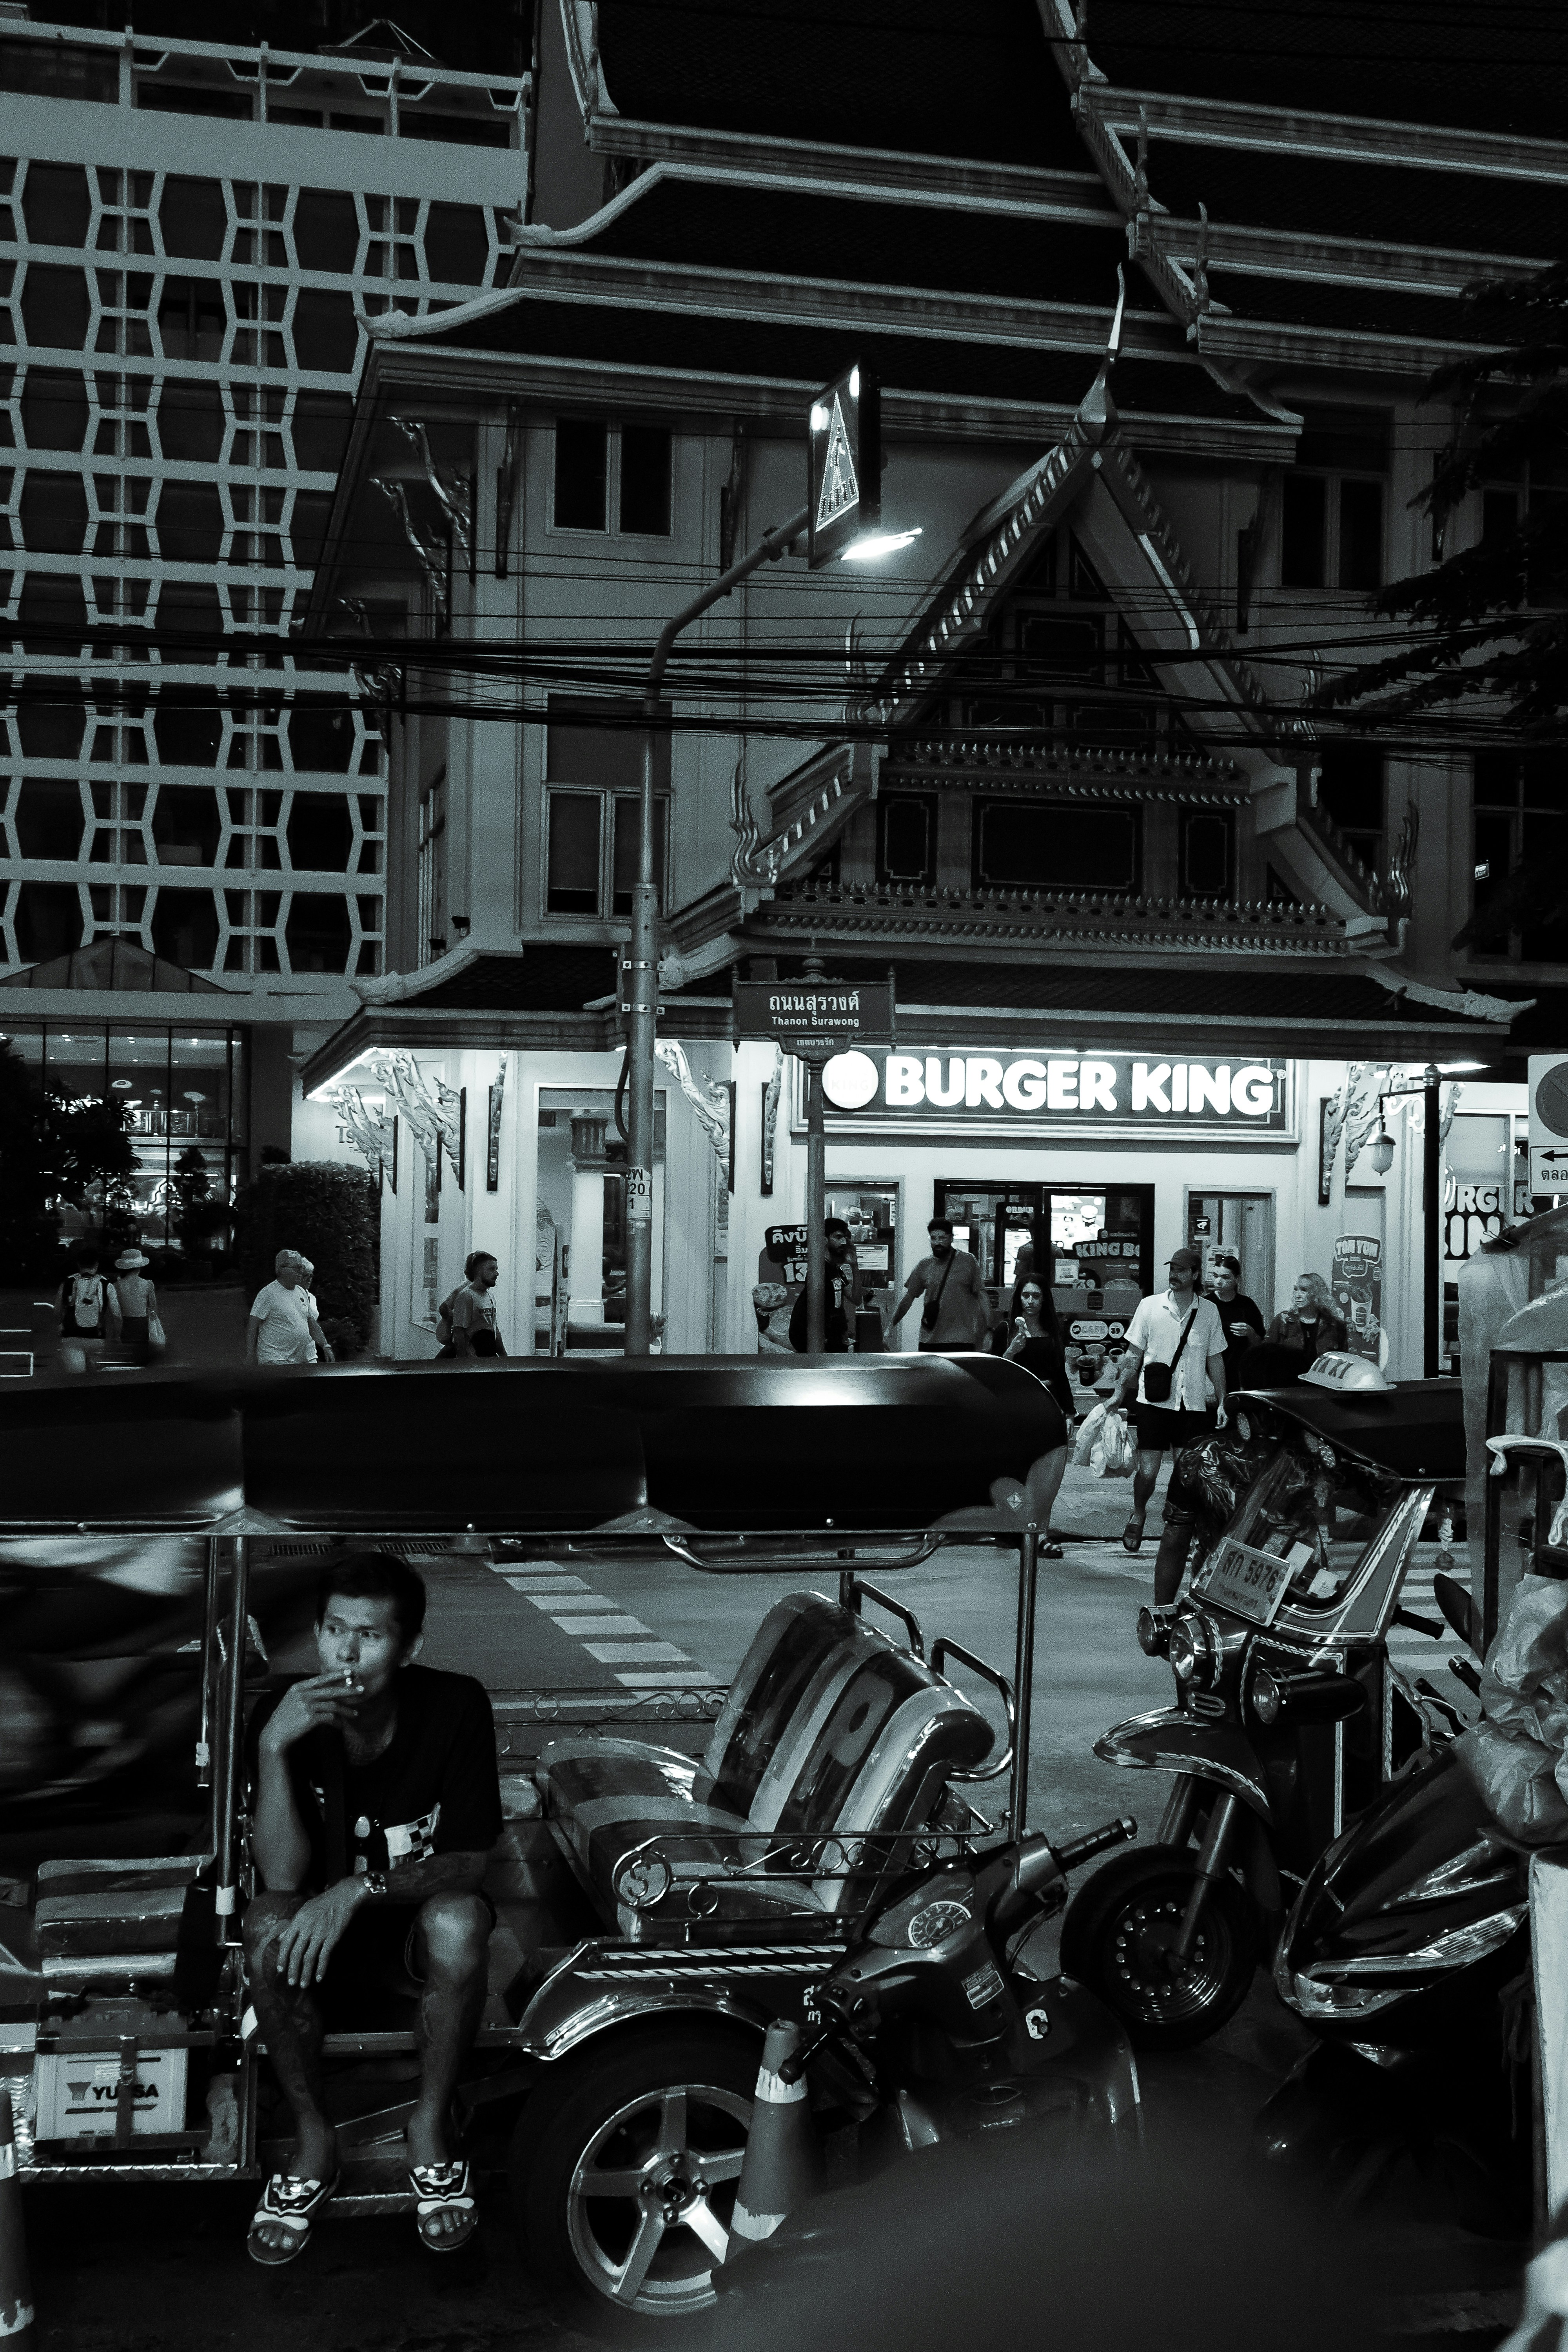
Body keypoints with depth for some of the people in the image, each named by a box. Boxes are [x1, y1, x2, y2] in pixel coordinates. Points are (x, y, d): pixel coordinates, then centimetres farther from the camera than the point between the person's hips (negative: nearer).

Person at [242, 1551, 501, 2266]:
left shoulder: (455, 1706, -18)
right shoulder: (282, 1715, -16)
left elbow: (467, 1864, -17)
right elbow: (281, 1878, -24)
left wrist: (360, 1889, -32)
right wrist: (274, 1746, -36)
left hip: (417, 1933, -1)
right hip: (322, 1938, 1)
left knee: (459, 1921, -34)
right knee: (267, 1924, -32)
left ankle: (430, 2127, -10)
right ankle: (314, 2141, -11)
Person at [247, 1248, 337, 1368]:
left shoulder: (303, 1293, 15)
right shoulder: (268, 1294, -8)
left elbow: (312, 1324, 21)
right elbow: (253, 1327, -8)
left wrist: (326, 1347, 10)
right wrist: (250, 1359, -13)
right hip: (275, 1360, -7)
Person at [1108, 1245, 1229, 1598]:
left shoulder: (1209, 1311, 5)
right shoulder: (1150, 1306, 1)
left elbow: (1215, 1360, 12)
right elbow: (1133, 1354, 6)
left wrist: (1222, 1402, 7)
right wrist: (1119, 1392, -1)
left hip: (1194, 1404, 1)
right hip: (1154, 1401, -1)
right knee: (1147, 1471, -8)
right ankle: (1138, 1514, 24)